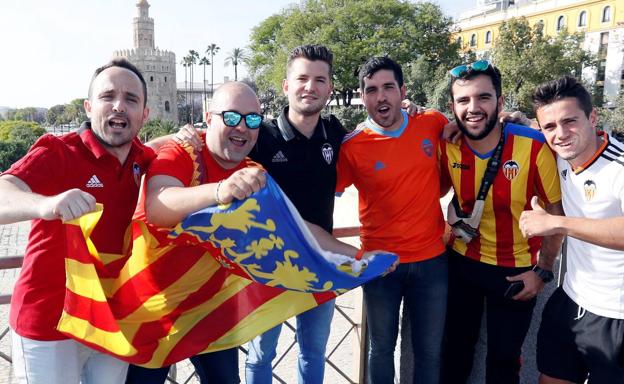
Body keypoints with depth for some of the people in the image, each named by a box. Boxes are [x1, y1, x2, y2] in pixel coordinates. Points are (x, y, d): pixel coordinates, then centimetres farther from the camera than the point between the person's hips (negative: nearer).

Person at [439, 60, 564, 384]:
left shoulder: (534, 146, -21)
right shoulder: (447, 147, -12)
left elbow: (556, 212, -9)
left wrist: (543, 271, -8)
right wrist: (454, 212, -11)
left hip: (516, 270, -2)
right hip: (462, 263, 3)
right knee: (456, 350, 19)